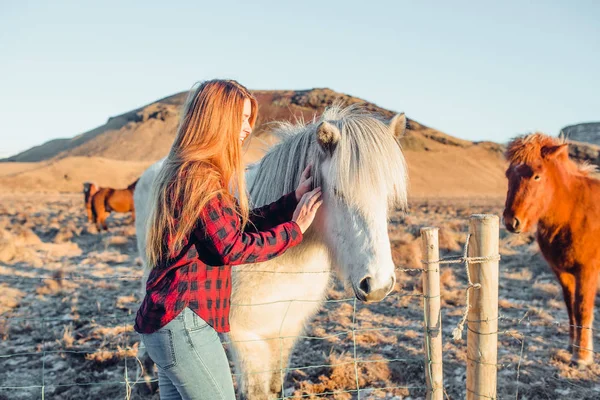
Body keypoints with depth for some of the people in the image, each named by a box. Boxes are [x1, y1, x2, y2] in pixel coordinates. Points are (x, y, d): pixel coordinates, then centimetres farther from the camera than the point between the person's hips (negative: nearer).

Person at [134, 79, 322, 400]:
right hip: (184, 322, -10)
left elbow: (243, 224, 12)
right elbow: (233, 248, -20)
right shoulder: (200, 177, -18)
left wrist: (295, 199, 7)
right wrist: (295, 228, -10)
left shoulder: (183, 171, 14)